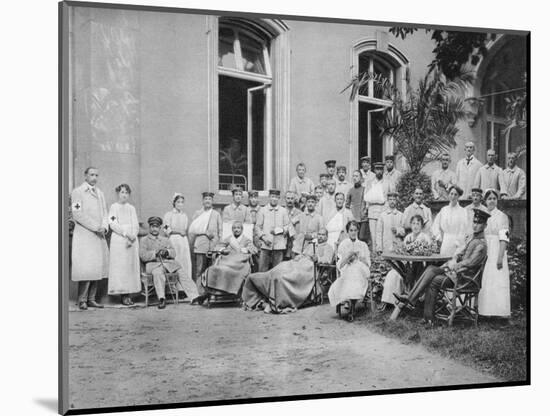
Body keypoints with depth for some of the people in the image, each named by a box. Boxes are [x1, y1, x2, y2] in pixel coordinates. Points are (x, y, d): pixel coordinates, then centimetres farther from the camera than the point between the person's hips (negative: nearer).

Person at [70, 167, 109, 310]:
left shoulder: (99, 193, 19)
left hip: (99, 236, 6)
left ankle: (91, 299, 8)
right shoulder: (77, 192, -2)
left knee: (97, 268, 3)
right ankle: (82, 300, -3)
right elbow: (77, 214, -10)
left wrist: (104, 227, -3)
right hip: (84, 235, -6)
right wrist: (95, 227, -12)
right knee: (86, 268, -10)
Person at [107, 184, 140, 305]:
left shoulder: (131, 208, 15)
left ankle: (128, 293, 1)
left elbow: (136, 226, 9)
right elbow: (113, 224, -6)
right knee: (120, 266, -7)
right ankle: (123, 295, -7)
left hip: (132, 241, 4)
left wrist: (132, 237, -8)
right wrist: (126, 233, -14)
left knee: (131, 266, -1)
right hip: (118, 239, -4)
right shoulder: (114, 207, 4)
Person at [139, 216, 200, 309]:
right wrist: (155, 253, -15)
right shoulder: (144, 240, 16)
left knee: (181, 272, -22)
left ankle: (194, 296, -31)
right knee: (158, 273, -38)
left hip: (168, 262, 4)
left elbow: (173, 253, 15)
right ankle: (161, 299, -52)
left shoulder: (165, 240, 28)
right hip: (153, 264, -4)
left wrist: (167, 252, -8)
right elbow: (143, 256, 0)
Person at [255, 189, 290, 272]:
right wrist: (263, 237, -7)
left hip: (279, 245, 1)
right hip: (265, 245, 0)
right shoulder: (262, 210, 8)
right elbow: (258, 226, 7)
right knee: (262, 269, -4)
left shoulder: (284, 211, 10)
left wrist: (280, 230, -10)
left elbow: (288, 226, 9)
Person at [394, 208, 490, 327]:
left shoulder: (481, 244, -13)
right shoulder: (472, 238, 17)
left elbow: (470, 263, -18)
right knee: (431, 269, -13)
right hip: (456, 270, 8)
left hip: (463, 277, -8)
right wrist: (454, 259, 1)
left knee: (434, 281, -21)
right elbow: (460, 252, 21)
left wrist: (453, 266, -9)